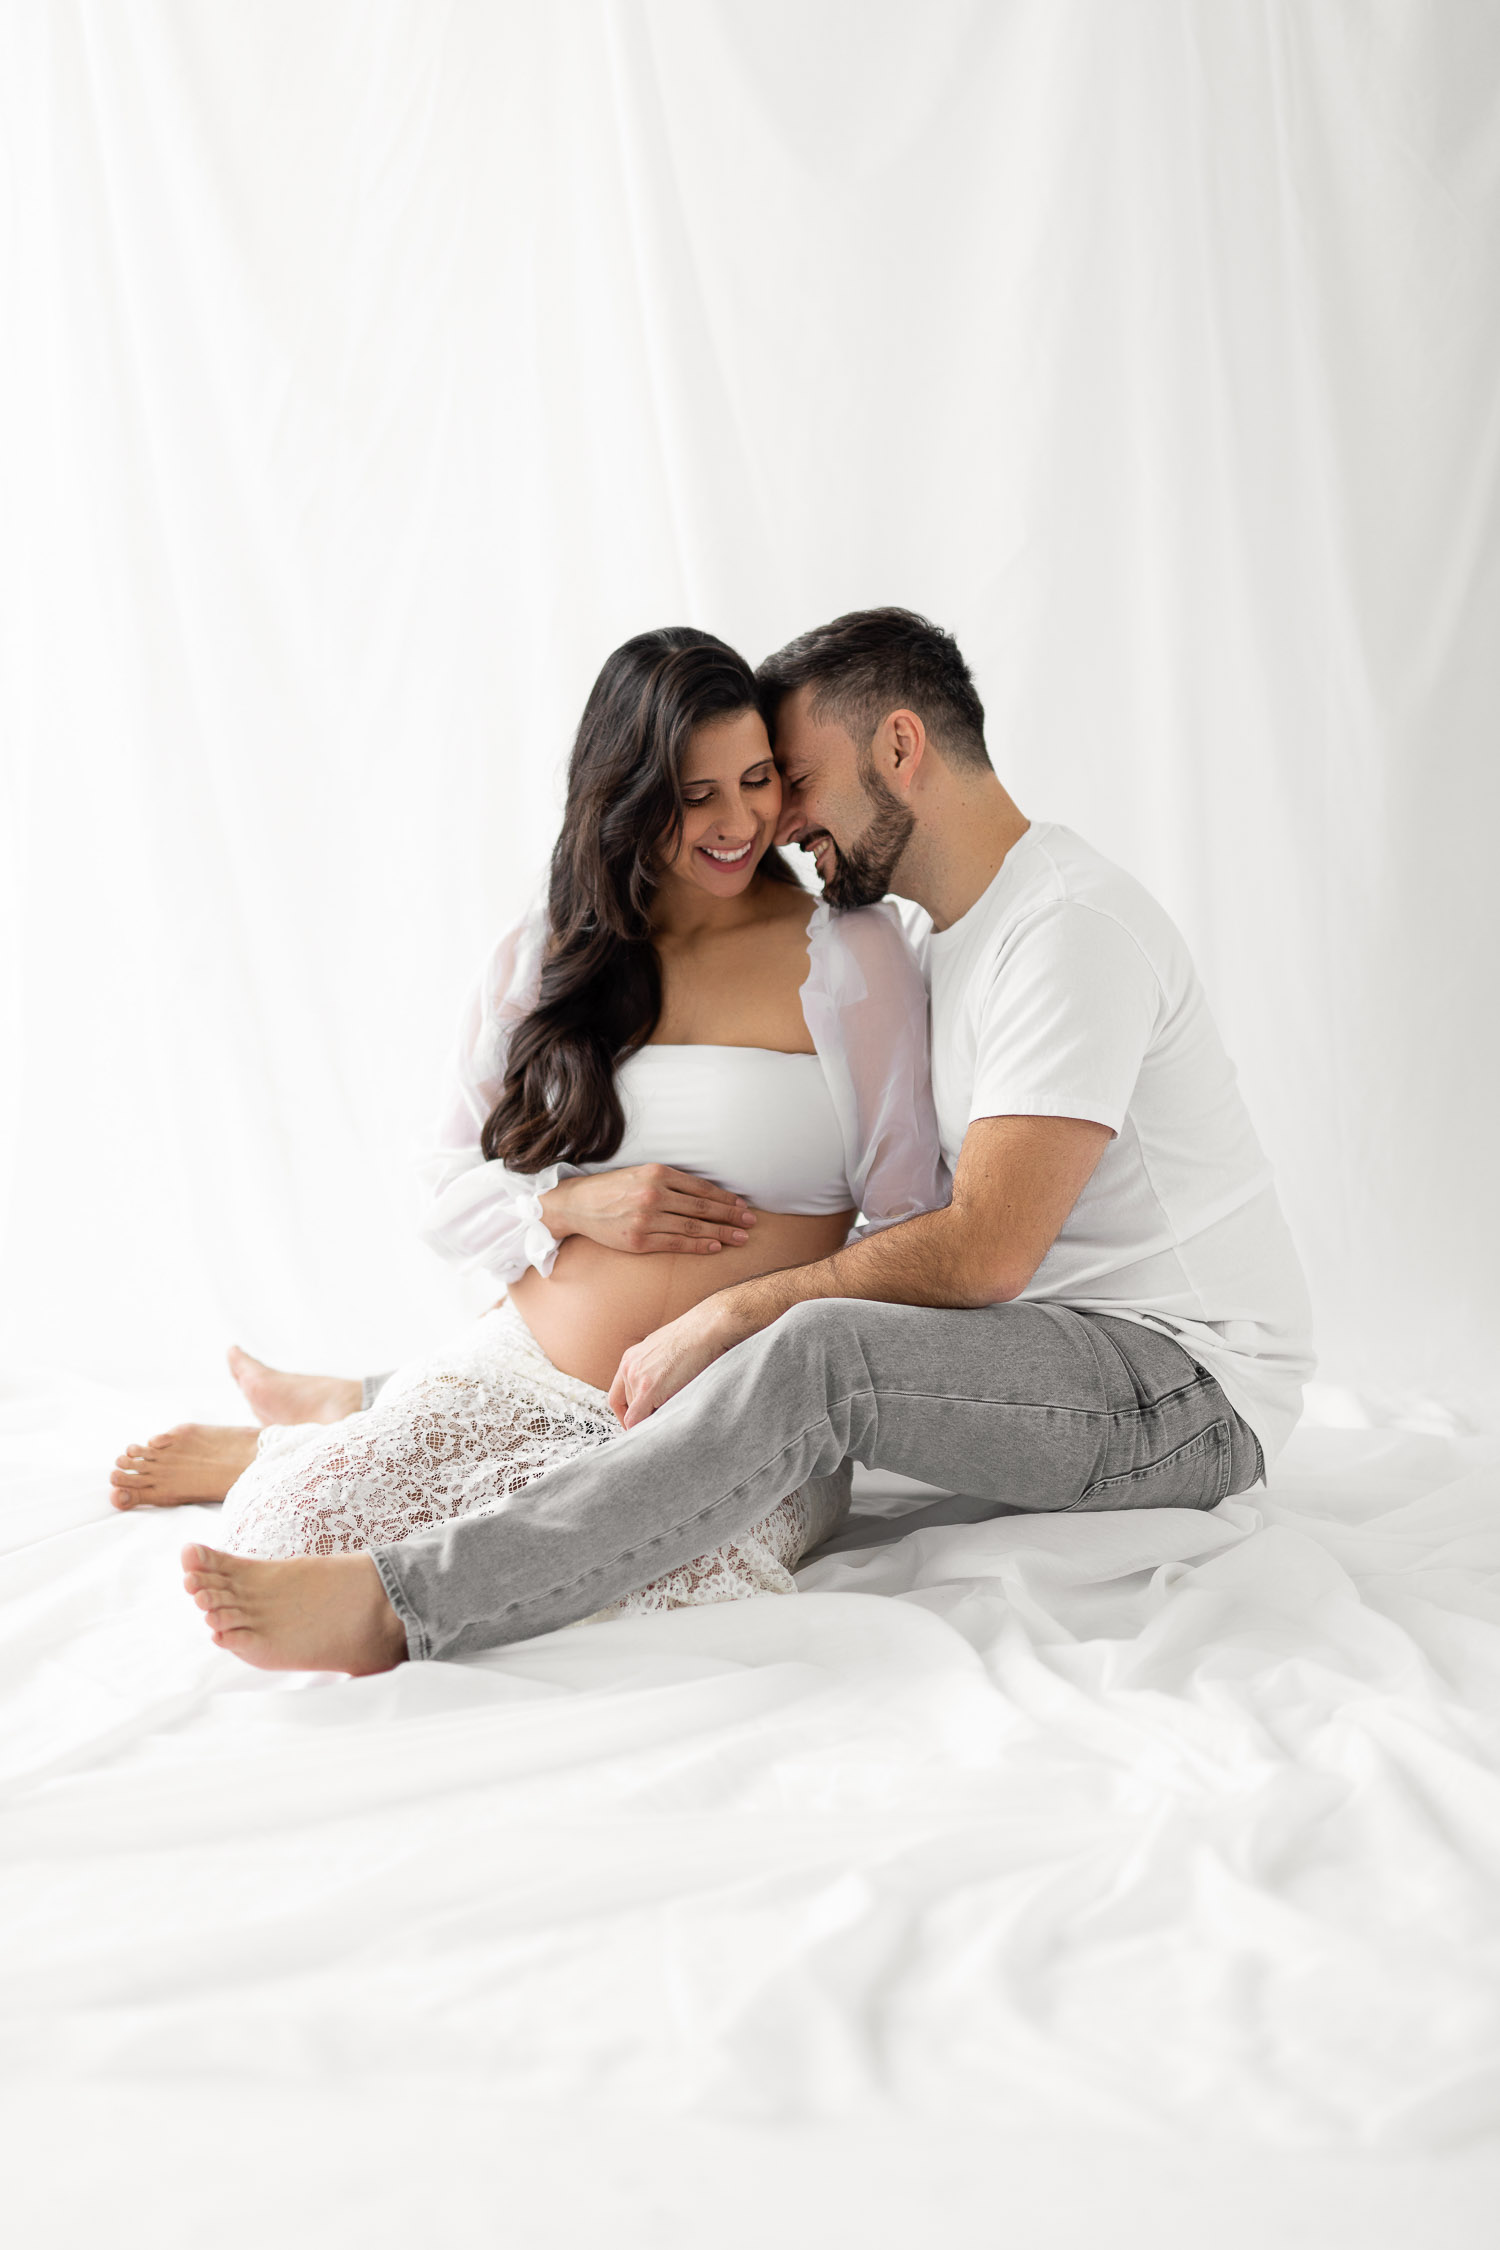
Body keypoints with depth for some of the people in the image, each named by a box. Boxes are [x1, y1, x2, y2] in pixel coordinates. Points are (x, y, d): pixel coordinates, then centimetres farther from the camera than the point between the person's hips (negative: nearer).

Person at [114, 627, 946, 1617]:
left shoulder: (850, 953, -1)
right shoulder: (546, 956, 9)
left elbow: (911, 1223, -1)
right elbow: (454, 1194, 12)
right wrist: (573, 1206, -8)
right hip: (525, 1375, 2)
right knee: (294, 1527, -21)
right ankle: (324, 1441, 17)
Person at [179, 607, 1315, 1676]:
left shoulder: (1071, 924, -16)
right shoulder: (957, 939, 16)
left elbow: (982, 1252, -23)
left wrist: (724, 1316, -20)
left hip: (1190, 1390, -10)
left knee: (813, 1353, -31)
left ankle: (395, 1606, -36)